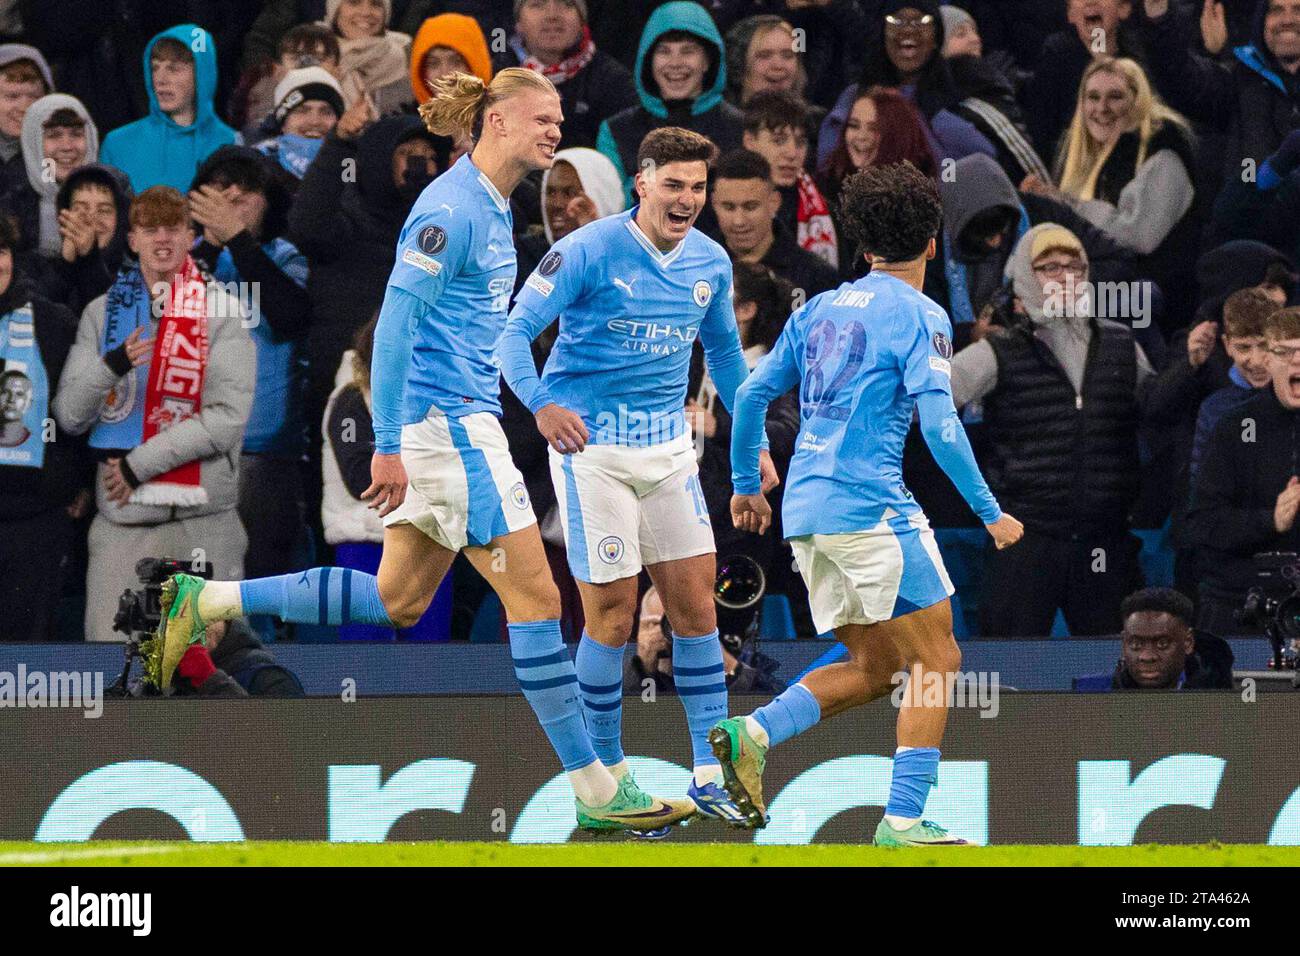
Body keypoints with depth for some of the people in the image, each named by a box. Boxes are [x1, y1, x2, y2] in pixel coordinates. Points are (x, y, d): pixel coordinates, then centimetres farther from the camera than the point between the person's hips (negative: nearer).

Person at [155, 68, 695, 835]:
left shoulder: (493, 209, 14)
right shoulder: (451, 210, -16)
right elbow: (395, 326, -19)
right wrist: (388, 447, -20)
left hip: (459, 420, 10)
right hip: (446, 422, -10)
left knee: (397, 601, 13)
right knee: (535, 598, -7)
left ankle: (208, 600, 18)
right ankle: (596, 792, -3)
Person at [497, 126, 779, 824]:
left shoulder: (711, 262, 6)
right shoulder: (588, 251, -12)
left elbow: (724, 352, 23)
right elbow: (515, 329, -15)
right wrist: (541, 403, -32)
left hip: (669, 445, 5)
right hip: (591, 445, -5)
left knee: (695, 604, 0)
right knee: (612, 616, -5)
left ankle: (710, 775, 7)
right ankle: (607, 779, 8)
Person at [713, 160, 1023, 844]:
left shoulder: (820, 309, 16)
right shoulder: (917, 316, -4)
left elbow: (751, 394, 17)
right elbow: (938, 423, -13)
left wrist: (745, 485, 28)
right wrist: (990, 513, -7)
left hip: (806, 508, 7)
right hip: (870, 504, -7)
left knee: (874, 667, 14)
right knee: (936, 659, 0)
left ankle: (750, 735, -6)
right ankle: (902, 820, -8)